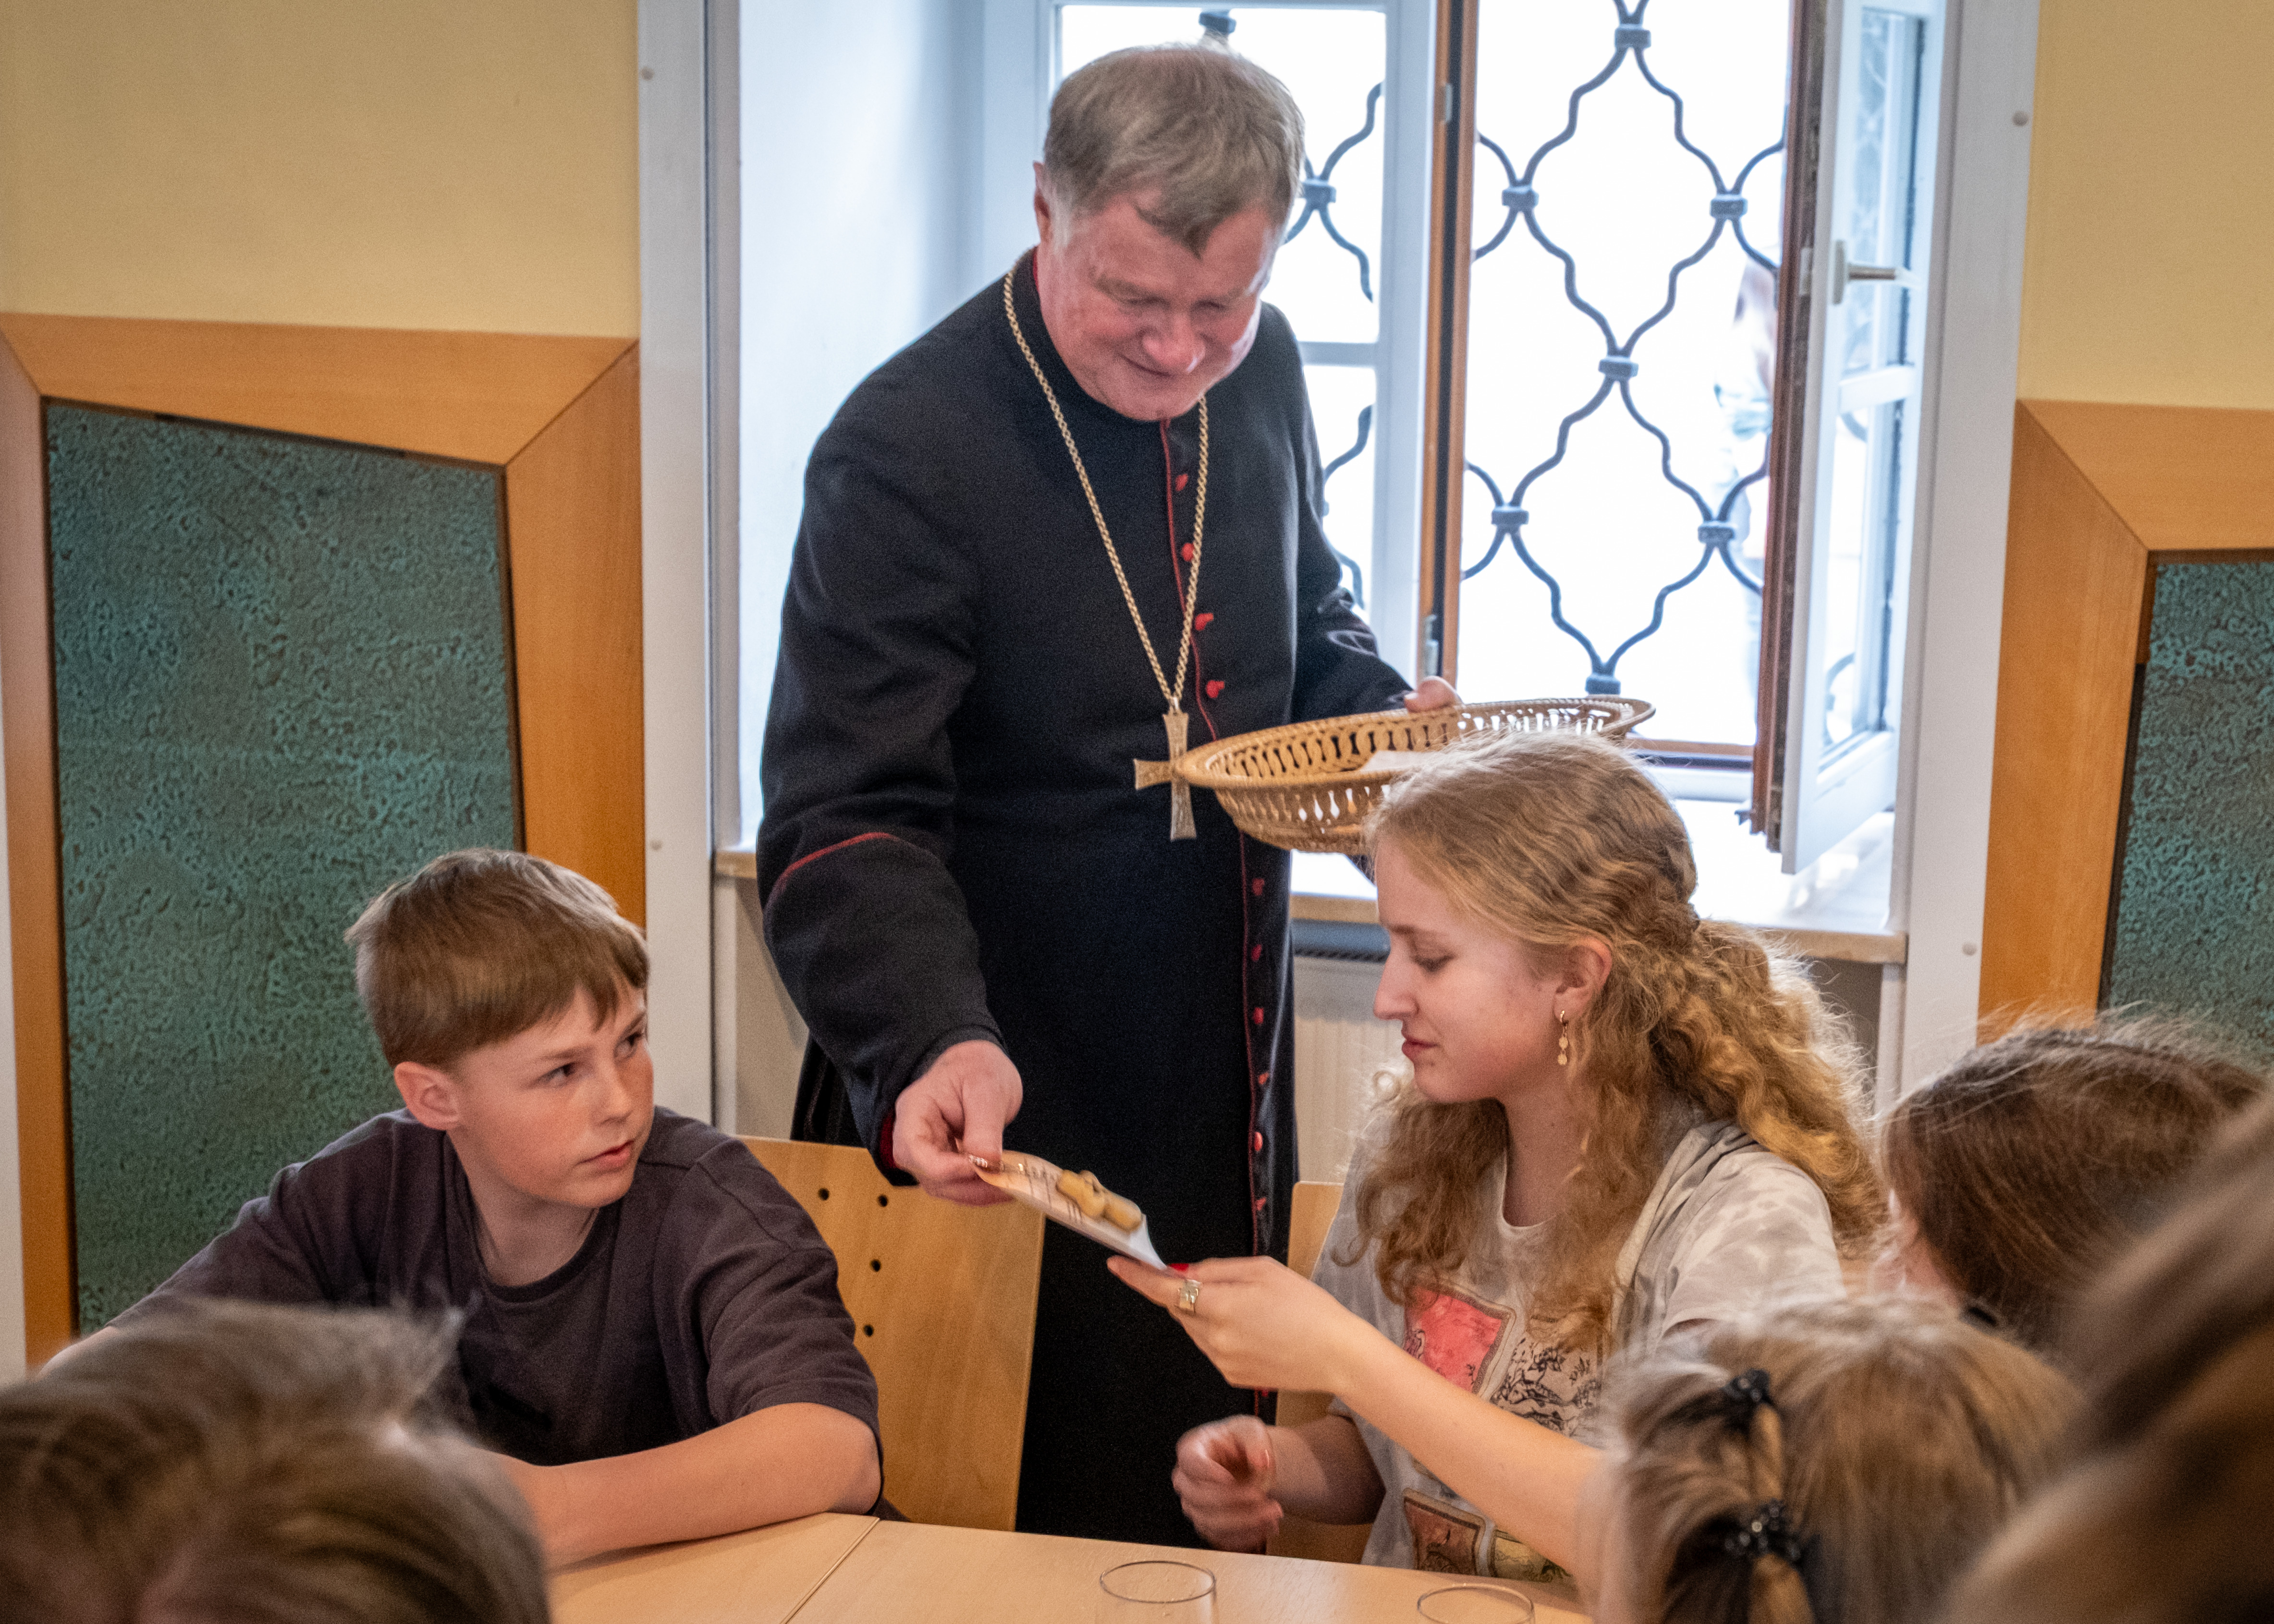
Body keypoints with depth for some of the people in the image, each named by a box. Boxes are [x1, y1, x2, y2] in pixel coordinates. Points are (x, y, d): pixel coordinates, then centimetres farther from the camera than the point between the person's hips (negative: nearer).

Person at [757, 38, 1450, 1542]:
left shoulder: (1261, 371, -2)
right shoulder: (908, 454, -22)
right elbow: (846, 824, -25)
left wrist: (1384, 710, -4)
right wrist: (934, 1046, -41)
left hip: (1226, 1069, 7)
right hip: (1003, 1098, -6)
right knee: (1051, 1511, 6)